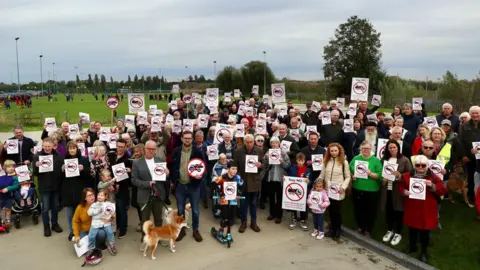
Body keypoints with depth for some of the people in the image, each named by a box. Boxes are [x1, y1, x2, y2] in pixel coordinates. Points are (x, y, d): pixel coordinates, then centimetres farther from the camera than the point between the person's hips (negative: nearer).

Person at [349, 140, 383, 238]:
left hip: (371, 191, -3)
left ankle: (368, 230, 25)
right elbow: (349, 171, 10)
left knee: (370, 212, 7)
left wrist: (371, 174, -24)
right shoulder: (355, 158, 6)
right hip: (357, 189, 3)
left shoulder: (376, 160, -4)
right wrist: (352, 176, -9)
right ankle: (360, 227, 35)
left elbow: (380, 175, -9)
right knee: (358, 210, 14)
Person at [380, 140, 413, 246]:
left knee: (398, 211, 6)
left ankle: (398, 233, 21)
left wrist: (399, 175, -21)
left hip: (398, 190, -3)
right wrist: (382, 178, -5)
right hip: (386, 189, 4)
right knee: (388, 211, 12)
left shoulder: (404, 160, -5)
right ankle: (389, 230, 31)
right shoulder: (384, 159, 6)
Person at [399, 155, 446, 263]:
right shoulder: (407, 176, 1)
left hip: (427, 210, -2)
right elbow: (400, 186, 9)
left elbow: (443, 191, -7)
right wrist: (404, 191, -12)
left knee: (424, 232, 6)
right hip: (411, 209, 2)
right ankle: (412, 246, 39)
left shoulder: (433, 177, -5)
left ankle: (424, 252, 23)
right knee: (412, 229, 17)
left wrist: (432, 186, -23)